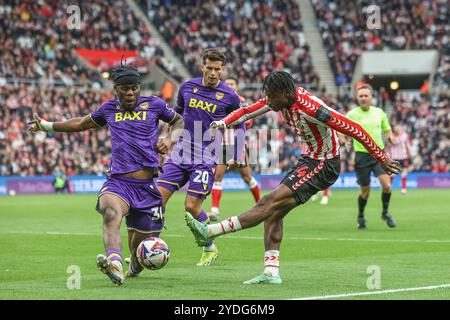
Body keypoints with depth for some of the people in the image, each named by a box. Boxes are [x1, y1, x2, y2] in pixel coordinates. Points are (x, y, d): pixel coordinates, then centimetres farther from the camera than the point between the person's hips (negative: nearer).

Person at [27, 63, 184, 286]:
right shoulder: (109, 109, 15)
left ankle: (134, 265, 45)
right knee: (111, 213, -35)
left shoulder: (153, 105, 8)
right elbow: (83, 123, 33)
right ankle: (115, 265, -59)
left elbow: (178, 121, 25)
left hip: (146, 185, 0)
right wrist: (47, 126, 38)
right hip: (118, 181, 0)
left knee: (142, 245, 7)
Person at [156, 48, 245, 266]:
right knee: (158, 197, -6)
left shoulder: (229, 96, -3)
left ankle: (210, 248, 11)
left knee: (192, 206, -11)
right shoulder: (188, 86, 6)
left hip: (206, 158, -4)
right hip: (181, 153, 4)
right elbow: (175, 115, 22)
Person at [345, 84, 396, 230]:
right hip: (362, 156, -2)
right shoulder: (351, 115, -3)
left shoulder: (379, 112, 5)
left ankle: (385, 212, 10)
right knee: (365, 190, 3)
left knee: (386, 185, -14)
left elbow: (387, 129, 19)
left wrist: (389, 136, -3)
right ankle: (361, 217, 27)